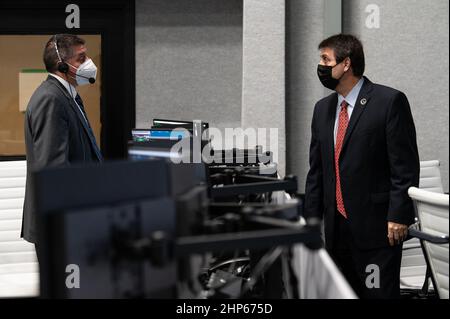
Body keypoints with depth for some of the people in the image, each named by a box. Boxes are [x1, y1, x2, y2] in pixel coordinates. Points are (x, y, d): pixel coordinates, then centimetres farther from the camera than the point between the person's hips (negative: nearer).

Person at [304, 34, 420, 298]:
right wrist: (311, 218, 13)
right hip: (336, 230, 6)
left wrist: (398, 217, -14)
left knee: (379, 293, -6)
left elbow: (405, 165, -9)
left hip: (377, 227, -6)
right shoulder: (323, 109, 15)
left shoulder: (390, 101, -6)